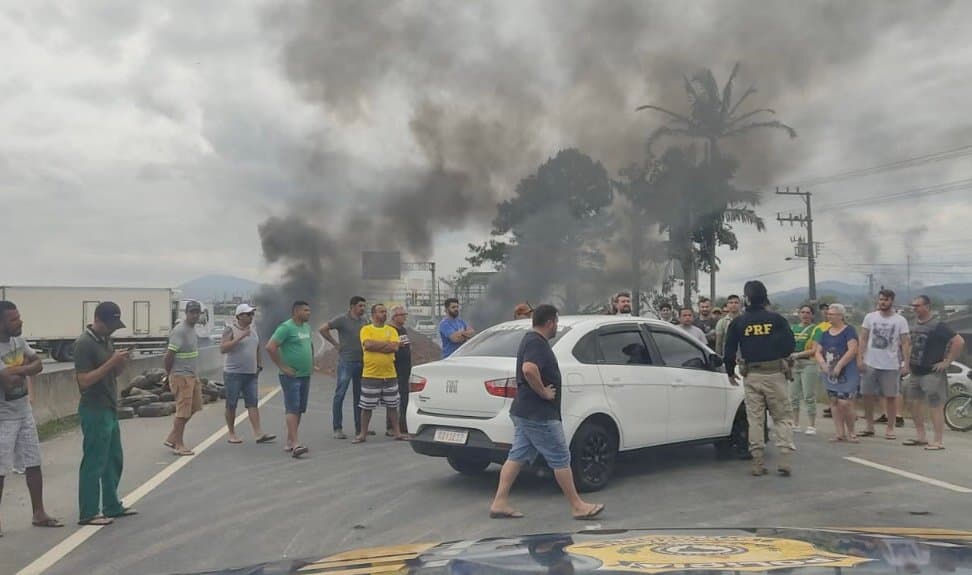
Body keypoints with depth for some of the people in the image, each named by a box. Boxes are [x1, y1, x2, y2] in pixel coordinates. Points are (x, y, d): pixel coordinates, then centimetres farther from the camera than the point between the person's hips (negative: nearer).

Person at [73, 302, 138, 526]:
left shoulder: (106, 340, 10)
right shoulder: (84, 344, -17)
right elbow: (84, 381, -22)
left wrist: (121, 361, -4)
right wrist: (112, 362, -25)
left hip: (110, 410, 9)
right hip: (94, 412, -9)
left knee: (114, 460, 16)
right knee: (94, 463, -1)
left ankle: (112, 506, 26)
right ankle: (88, 514, 8)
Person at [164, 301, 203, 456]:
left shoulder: (192, 329, 12)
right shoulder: (180, 331, -18)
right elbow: (169, 355, -20)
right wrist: (169, 373, -7)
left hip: (192, 375, 10)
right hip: (181, 376, -10)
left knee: (192, 408, 14)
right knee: (183, 411, -3)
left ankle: (171, 439, 23)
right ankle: (178, 445, 8)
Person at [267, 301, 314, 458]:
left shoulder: (307, 327, 14)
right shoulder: (286, 327, -12)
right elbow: (270, 347, -19)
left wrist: (312, 363, 19)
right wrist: (282, 367, -17)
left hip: (305, 375, 8)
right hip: (291, 376, -8)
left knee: (299, 410, 11)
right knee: (292, 409, -11)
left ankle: (290, 441, 20)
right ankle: (296, 444, -15)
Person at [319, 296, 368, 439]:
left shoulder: (365, 320, 9)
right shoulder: (342, 319, -8)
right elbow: (323, 329, -9)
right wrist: (336, 343, -8)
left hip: (362, 362, 6)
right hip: (346, 362, -6)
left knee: (359, 396, 11)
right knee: (340, 394, -3)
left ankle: (360, 428, 18)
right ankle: (337, 428, 2)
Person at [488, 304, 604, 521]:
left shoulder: (530, 340, 16)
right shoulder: (537, 343, -17)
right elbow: (529, 369, -36)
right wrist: (543, 392, -23)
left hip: (524, 413, 10)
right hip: (539, 416, -10)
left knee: (517, 457, 10)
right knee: (561, 460, -1)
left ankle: (499, 503, 11)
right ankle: (577, 506, 8)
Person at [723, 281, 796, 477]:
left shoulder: (738, 322, 1)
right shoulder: (776, 319, -2)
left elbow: (729, 350, 3)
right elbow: (790, 345, -2)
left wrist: (730, 372, 17)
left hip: (752, 375, 1)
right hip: (775, 373, -1)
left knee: (755, 419, 6)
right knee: (782, 417, 7)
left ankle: (758, 463, 6)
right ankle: (784, 460, -2)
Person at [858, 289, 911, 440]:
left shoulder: (900, 321, -1)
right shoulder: (870, 317, 5)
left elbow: (905, 343, -3)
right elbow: (863, 339, 5)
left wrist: (906, 363, -11)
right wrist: (860, 358, -4)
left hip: (891, 365, -2)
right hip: (870, 363, 2)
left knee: (891, 396, 2)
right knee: (867, 395, 6)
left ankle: (890, 428, 11)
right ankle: (869, 426, 18)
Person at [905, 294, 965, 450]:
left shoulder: (938, 326, -14)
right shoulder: (914, 324, 10)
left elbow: (959, 341, -20)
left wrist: (947, 361, -18)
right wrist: (909, 361, 16)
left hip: (932, 373, -8)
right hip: (915, 372, 8)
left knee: (935, 407, -5)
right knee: (913, 403, 12)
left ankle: (938, 442, 1)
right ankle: (921, 437, 23)